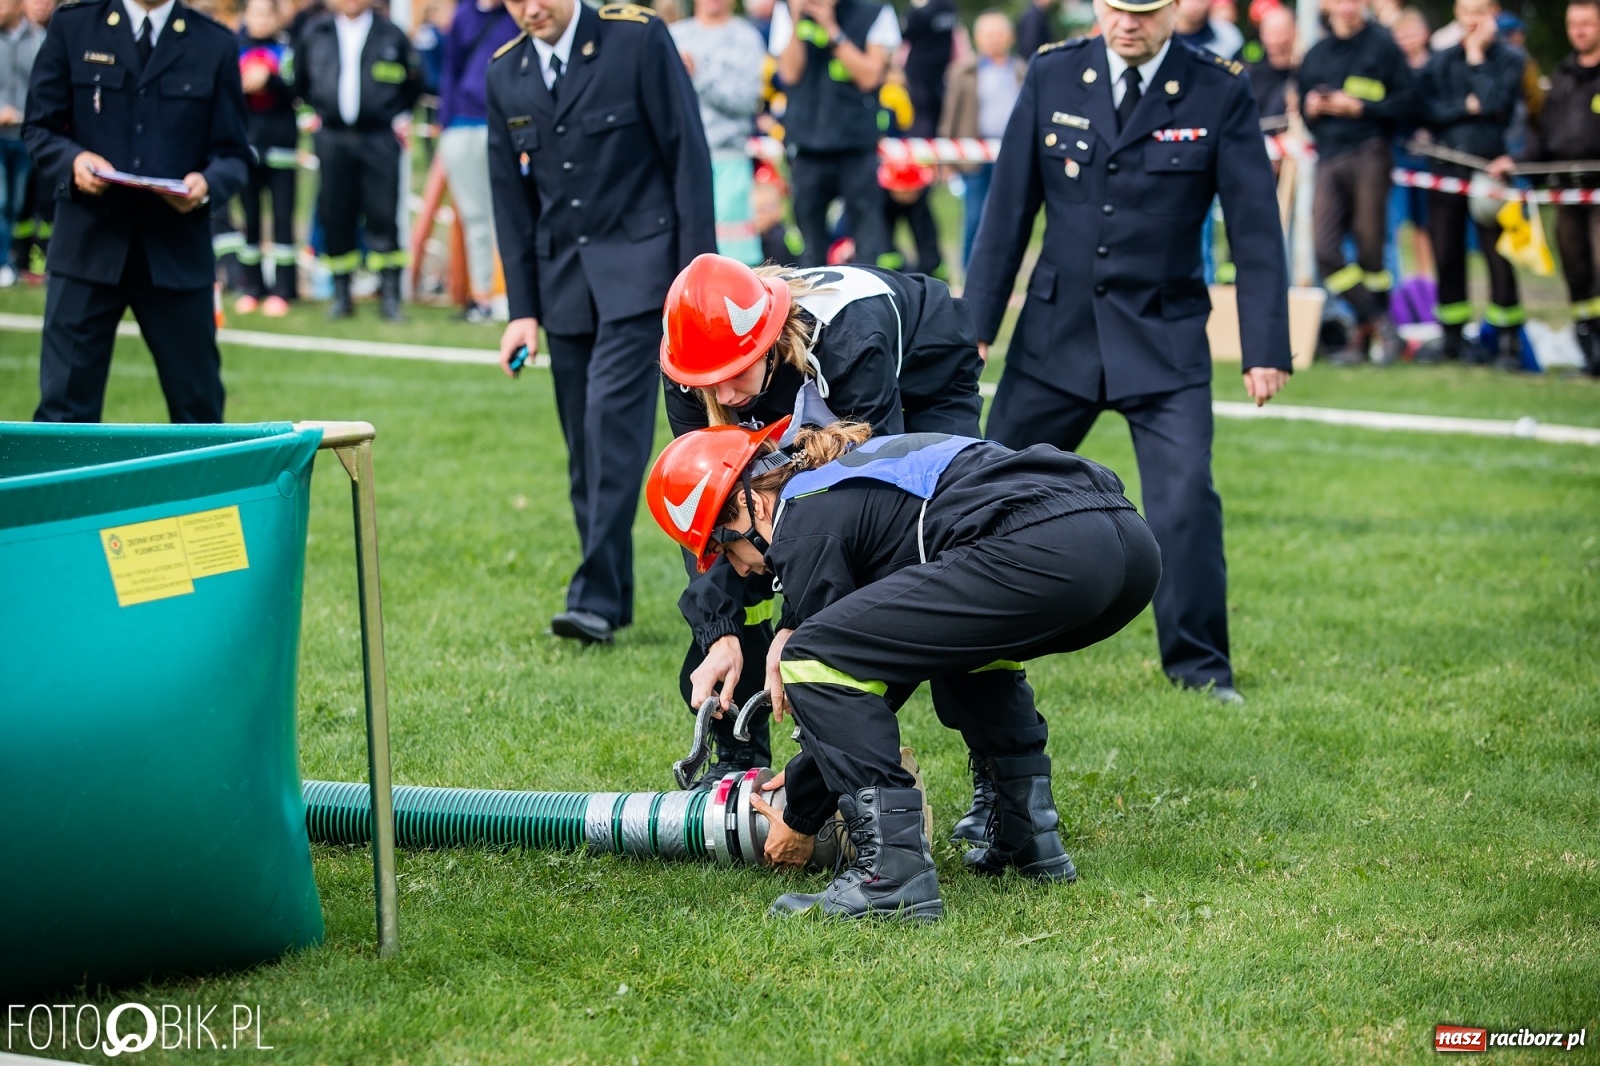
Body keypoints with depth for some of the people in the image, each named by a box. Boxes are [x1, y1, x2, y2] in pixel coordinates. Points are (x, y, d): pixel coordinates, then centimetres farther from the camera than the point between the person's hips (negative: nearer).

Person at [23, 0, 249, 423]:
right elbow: (38, 128, 6)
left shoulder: (215, 45, 6)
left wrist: (207, 183, -17)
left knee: (199, 411, 6)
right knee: (64, 405, -2)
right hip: (88, 241, 0)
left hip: (177, 248, 1)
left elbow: (233, 154, 5)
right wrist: (73, 159, -15)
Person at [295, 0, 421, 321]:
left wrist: (401, 116, 6)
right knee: (335, 217, 2)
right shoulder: (315, 33, 9)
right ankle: (341, 295, 10)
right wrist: (314, 111, 11)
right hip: (332, 137, 2)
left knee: (383, 216, -7)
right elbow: (300, 82, 21)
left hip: (379, 138, -2)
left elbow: (413, 83, 14)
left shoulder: (390, 35, 4)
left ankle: (389, 296, -4)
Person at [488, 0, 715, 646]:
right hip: (564, 282, 5)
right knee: (585, 442, 5)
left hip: (640, 265, -5)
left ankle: (597, 597, -17)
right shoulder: (505, 73, 7)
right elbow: (511, 198, 11)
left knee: (612, 413, -17)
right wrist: (523, 308, 7)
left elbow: (687, 153, -6)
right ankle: (611, 598, 12)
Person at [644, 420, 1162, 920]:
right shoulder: (856, 463, 34)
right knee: (962, 637, 39)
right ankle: (1031, 836, 26)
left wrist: (800, 823, 22)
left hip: (1037, 552, -10)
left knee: (815, 659, -1)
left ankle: (893, 869, -9)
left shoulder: (805, 521, 7)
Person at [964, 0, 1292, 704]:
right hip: (1057, 329, 2)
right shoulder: (1052, 76, 0)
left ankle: (1199, 667, 2)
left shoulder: (1219, 92, -6)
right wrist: (976, 324, 2)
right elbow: (1008, 210, 4)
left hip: (1164, 336, -2)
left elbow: (1255, 228, -5)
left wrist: (1266, 349, -9)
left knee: (1186, 494, -12)